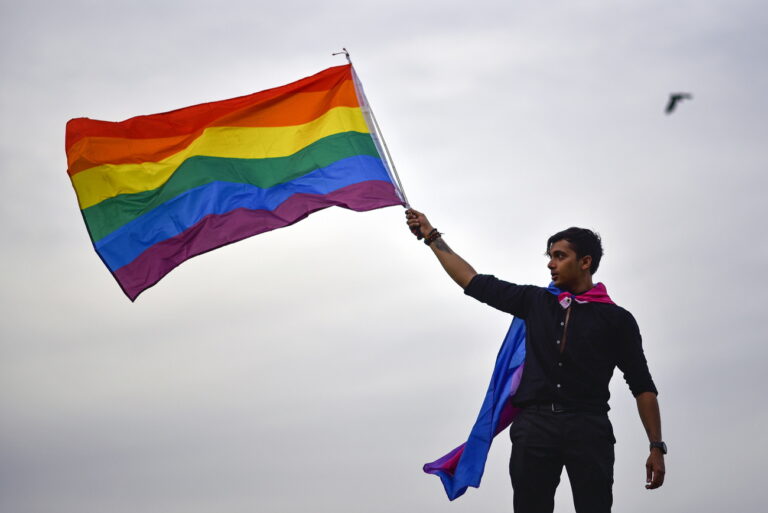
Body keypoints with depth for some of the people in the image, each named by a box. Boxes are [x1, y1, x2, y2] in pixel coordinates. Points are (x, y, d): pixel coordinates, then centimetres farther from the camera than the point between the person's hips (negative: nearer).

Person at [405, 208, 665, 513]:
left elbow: (642, 386, 6)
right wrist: (432, 237, 19)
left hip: (588, 429, -3)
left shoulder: (616, 319, 5)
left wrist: (656, 447, -1)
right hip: (534, 425, 3)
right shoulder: (535, 302, 14)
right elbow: (474, 282, 18)